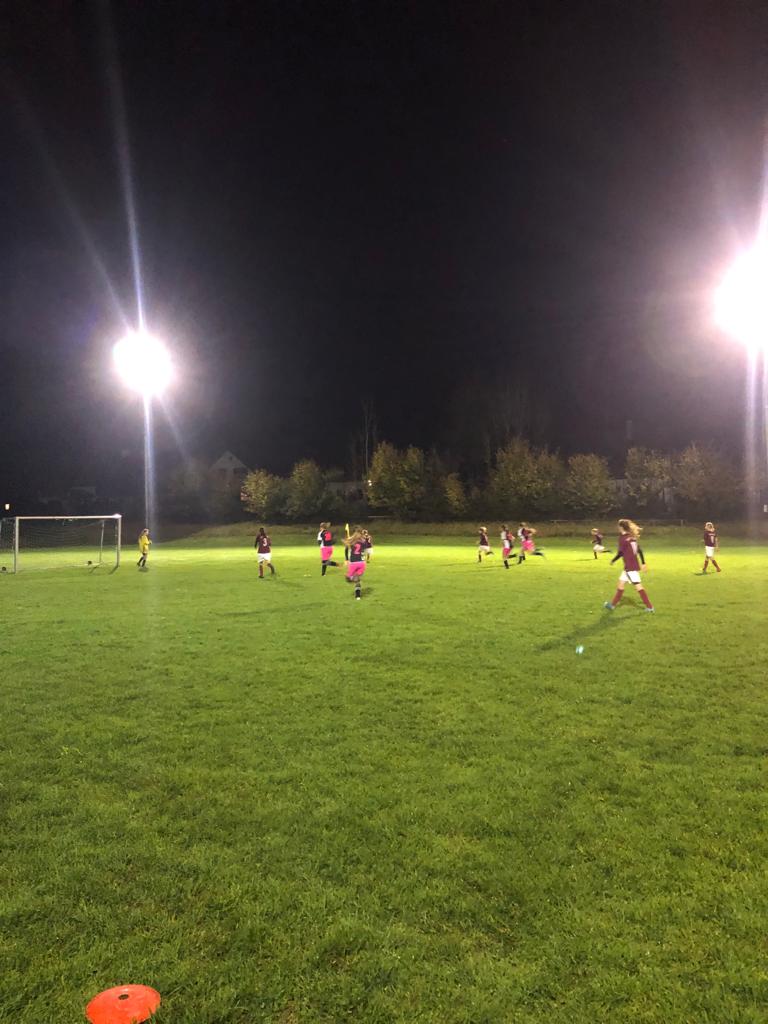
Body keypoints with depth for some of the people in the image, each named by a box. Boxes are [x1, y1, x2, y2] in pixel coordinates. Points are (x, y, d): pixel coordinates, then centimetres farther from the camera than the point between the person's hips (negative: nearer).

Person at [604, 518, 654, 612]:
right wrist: (643, 563, 15)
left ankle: (650, 607, 1)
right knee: (621, 584, 15)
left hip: (630, 567, -9)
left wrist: (613, 560, 1)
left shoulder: (622, 538, -14)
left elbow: (620, 553, -15)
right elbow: (640, 550, 11)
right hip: (635, 565, 9)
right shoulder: (633, 537, 9)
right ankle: (613, 605, 22)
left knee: (638, 586, -4)